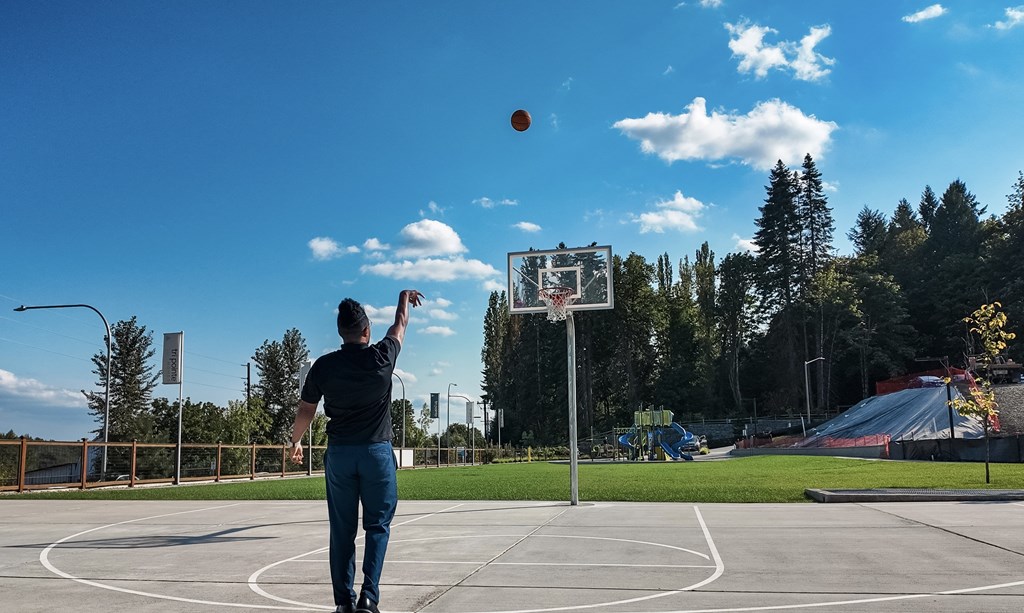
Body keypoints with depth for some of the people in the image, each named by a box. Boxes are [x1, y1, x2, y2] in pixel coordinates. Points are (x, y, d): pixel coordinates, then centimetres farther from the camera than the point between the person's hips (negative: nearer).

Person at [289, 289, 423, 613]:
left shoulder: (324, 365, -3)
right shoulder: (382, 356, -6)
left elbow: (305, 410, 6)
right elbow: (400, 324, 13)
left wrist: (295, 440, 24)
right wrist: (405, 297, 33)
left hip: (339, 453, 2)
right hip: (377, 452, -1)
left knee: (342, 529, 9)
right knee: (377, 526, 7)